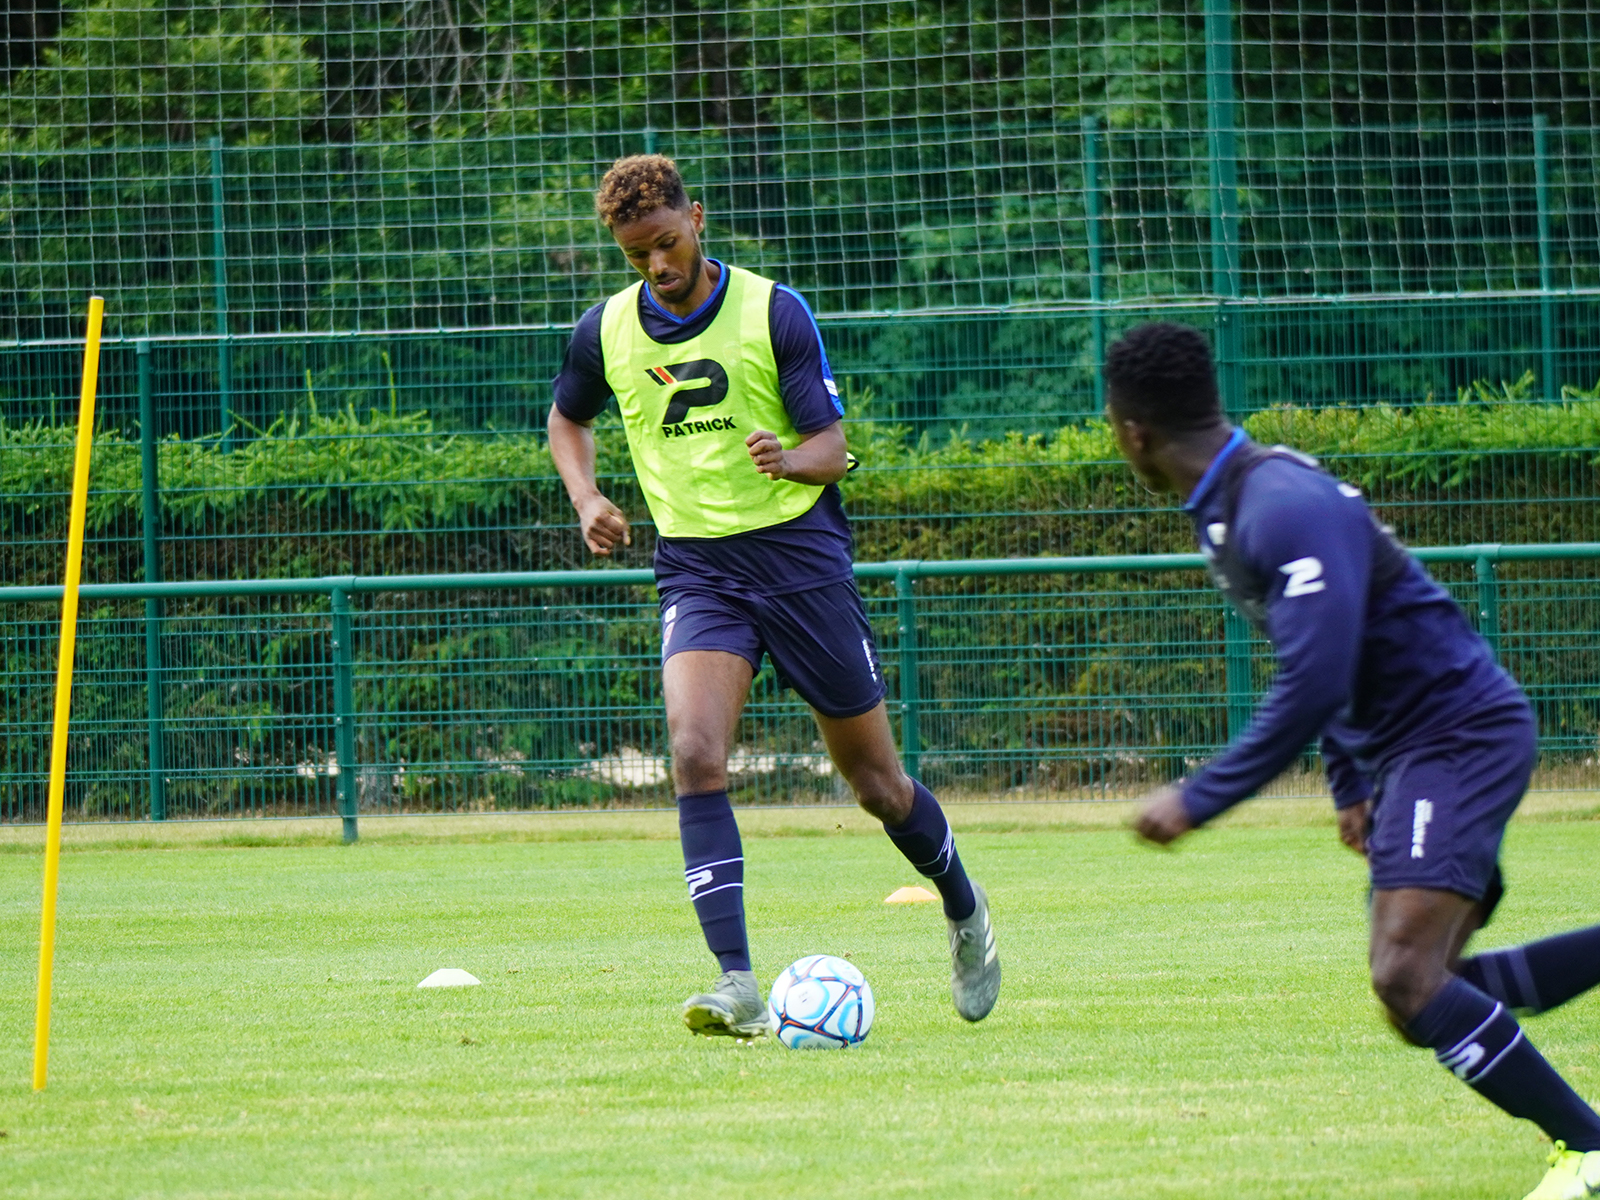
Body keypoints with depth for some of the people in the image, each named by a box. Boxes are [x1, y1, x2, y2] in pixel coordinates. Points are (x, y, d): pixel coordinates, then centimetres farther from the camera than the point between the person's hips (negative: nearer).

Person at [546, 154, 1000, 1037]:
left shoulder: (775, 312, -8)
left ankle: (963, 911, 37)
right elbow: (568, 418, 21)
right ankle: (737, 987, -26)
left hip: (799, 555, -2)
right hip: (696, 568, 2)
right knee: (695, 754, -23)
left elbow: (830, 444, -7)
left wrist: (788, 459, -30)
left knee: (875, 781, 7)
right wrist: (586, 501, 2)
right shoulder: (605, 332, 1)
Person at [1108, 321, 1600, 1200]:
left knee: (1407, 979, -23)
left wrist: (1199, 800, -23)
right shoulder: (1227, 508, 9)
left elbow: (1313, 684, -29)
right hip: (1403, 750, 11)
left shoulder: (1284, 507, -23)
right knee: (1429, 992, 12)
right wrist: (1349, 785, 18)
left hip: (1459, 731, -11)